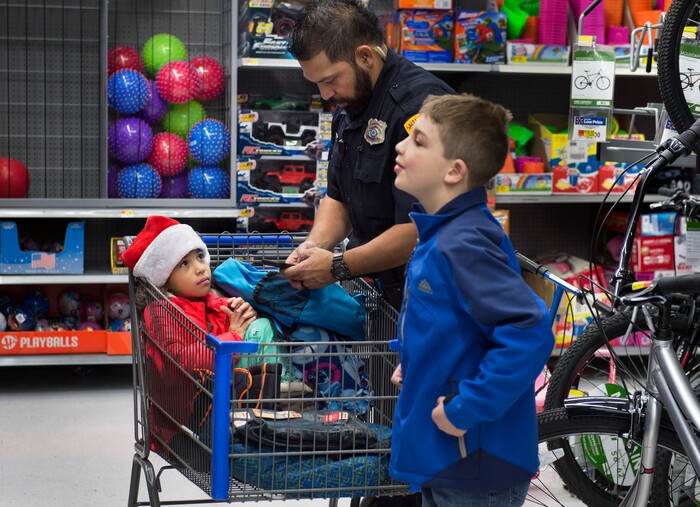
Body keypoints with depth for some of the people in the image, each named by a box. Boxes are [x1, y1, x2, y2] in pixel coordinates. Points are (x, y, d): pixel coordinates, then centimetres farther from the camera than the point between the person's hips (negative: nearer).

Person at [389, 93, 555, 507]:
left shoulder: (465, 244, -23)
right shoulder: (440, 232, 6)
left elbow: (530, 332, -32)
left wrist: (466, 409, -27)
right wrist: (415, 364, 11)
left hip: (476, 471, -9)